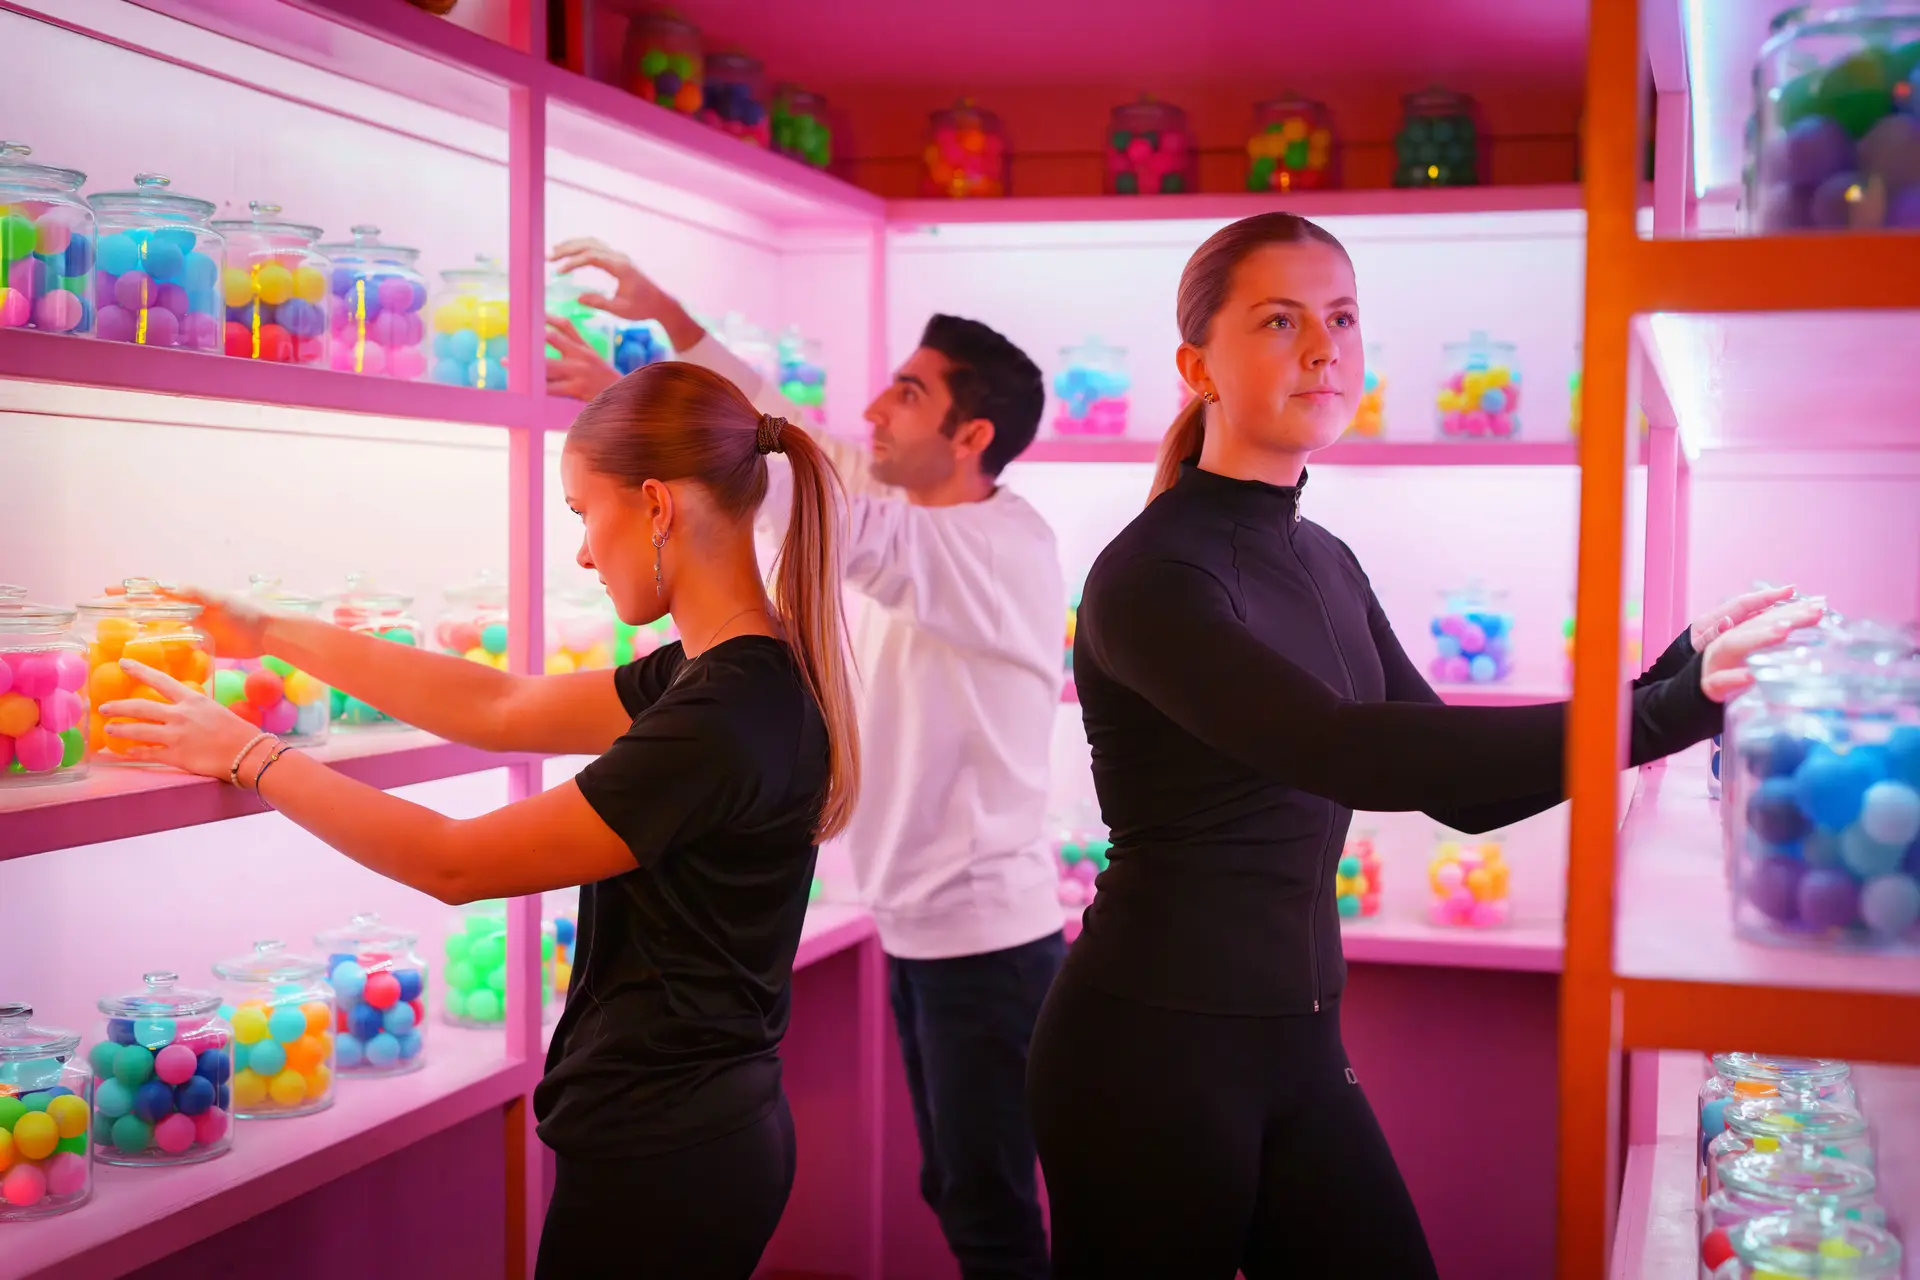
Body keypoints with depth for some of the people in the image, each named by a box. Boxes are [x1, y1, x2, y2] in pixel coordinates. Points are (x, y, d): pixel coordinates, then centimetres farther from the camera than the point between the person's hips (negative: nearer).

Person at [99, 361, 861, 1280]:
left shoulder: (725, 714, -25)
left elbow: (455, 864, -19)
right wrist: (274, 636, 14)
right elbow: (502, 708, 11)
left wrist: (246, 755, -7)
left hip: (659, 1158, -9)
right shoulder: (721, 671, 4)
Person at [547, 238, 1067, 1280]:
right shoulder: (921, 525, 7)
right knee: (953, 1193, 17)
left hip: (985, 937, -9)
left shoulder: (1005, 545, -19)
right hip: (917, 926, 9)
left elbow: (835, 520, -34)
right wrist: (670, 319, 7)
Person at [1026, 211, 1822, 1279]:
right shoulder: (1151, 577, -17)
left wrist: (1678, 687, -7)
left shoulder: (1327, 566, 9)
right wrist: (1659, 711, -34)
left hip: (1299, 1040, 7)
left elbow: (1460, 790, 6)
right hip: (1154, 1047, -7)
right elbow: (1341, 754, -32)